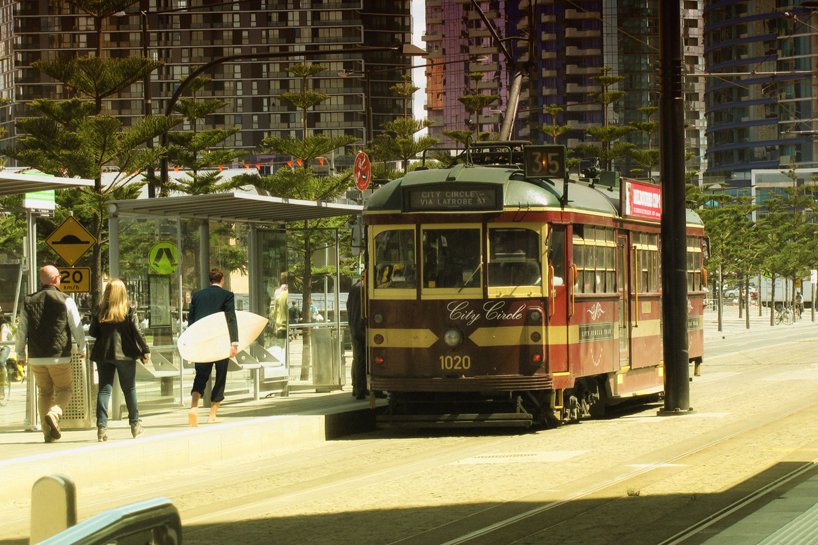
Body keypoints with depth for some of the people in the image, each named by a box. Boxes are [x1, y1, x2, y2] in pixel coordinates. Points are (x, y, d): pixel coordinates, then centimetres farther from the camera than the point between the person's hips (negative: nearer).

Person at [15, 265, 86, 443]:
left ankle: (48, 432, 10)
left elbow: (21, 330, 5)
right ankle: (54, 414, -17)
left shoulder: (29, 301, 3)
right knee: (65, 389, 12)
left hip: (36, 357, 3)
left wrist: (20, 353, 17)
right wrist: (82, 348, 13)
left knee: (44, 392, 14)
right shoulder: (65, 301, -6)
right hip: (60, 356, -3)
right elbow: (77, 328, -3)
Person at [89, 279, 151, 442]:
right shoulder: (129, 310, -5)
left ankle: (101, 426, -7)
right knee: (129, 390, 11)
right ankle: (135, 425, 18)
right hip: (124, 354, -2)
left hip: (103, 355, 2)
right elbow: (137, 332, -7)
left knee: (104, 390, 3)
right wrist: (145, 350, 0)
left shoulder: (100, 311, 1)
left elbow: (92, 333, 4)